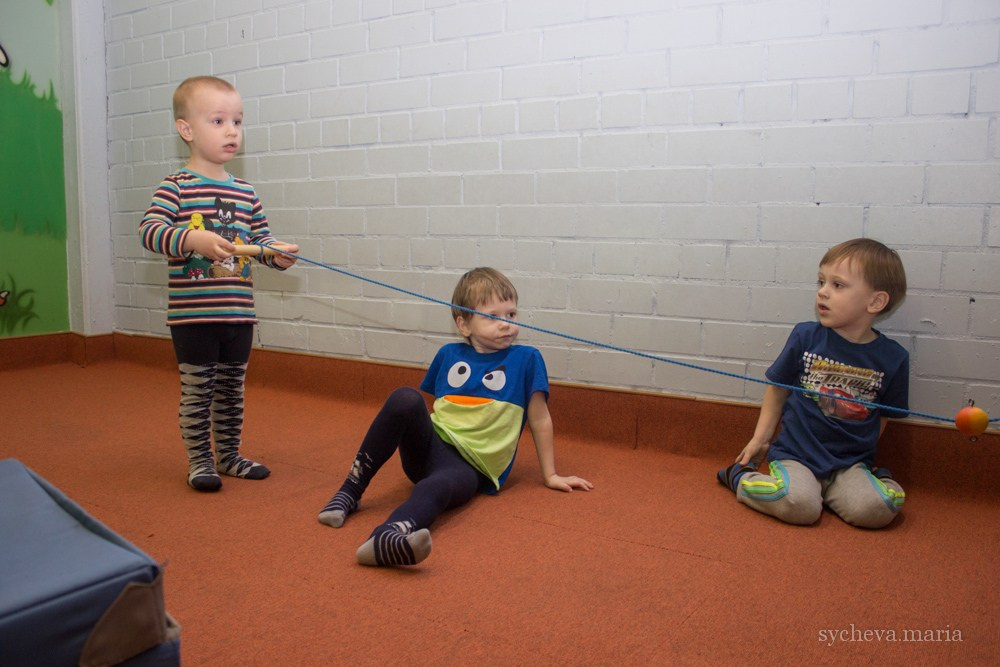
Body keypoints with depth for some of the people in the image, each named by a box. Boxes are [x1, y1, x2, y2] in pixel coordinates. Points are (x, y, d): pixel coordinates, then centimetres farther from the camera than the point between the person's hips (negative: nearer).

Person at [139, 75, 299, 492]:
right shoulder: (176, 187, -7)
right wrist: (194, 239, -31)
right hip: (193, 313, -5)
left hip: (238, 313, 5)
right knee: (198, 389, 4)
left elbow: (260, 237, 13)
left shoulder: (245, 193, 8)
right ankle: (199, 461, 19)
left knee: (232, 387, 15)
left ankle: (229, 454, 29)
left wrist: (279, 254, -8)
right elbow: (149, 230, -16)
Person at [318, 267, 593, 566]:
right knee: (404, 398, -29)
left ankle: (386, 539, -69)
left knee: (440, 485, -40)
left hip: (469, 467, -3)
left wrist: (550, 475, 11)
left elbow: (540, 419, 7)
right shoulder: (448, 354, 11)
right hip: (431, 444, 3)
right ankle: (350, 491, -22)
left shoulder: (526, 359, 2)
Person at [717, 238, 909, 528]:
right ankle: (741, 477, 0)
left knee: (876, 509, -25)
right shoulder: (805, 336, -4)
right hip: (795, 455, -2)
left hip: (849, 463, 2)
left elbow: (883, 416, 11)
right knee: (800, 506, -28)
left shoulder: (893, 358, -2)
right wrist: (760, 438, 9)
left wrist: (859, 457, 5)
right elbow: (778, 388, 8)